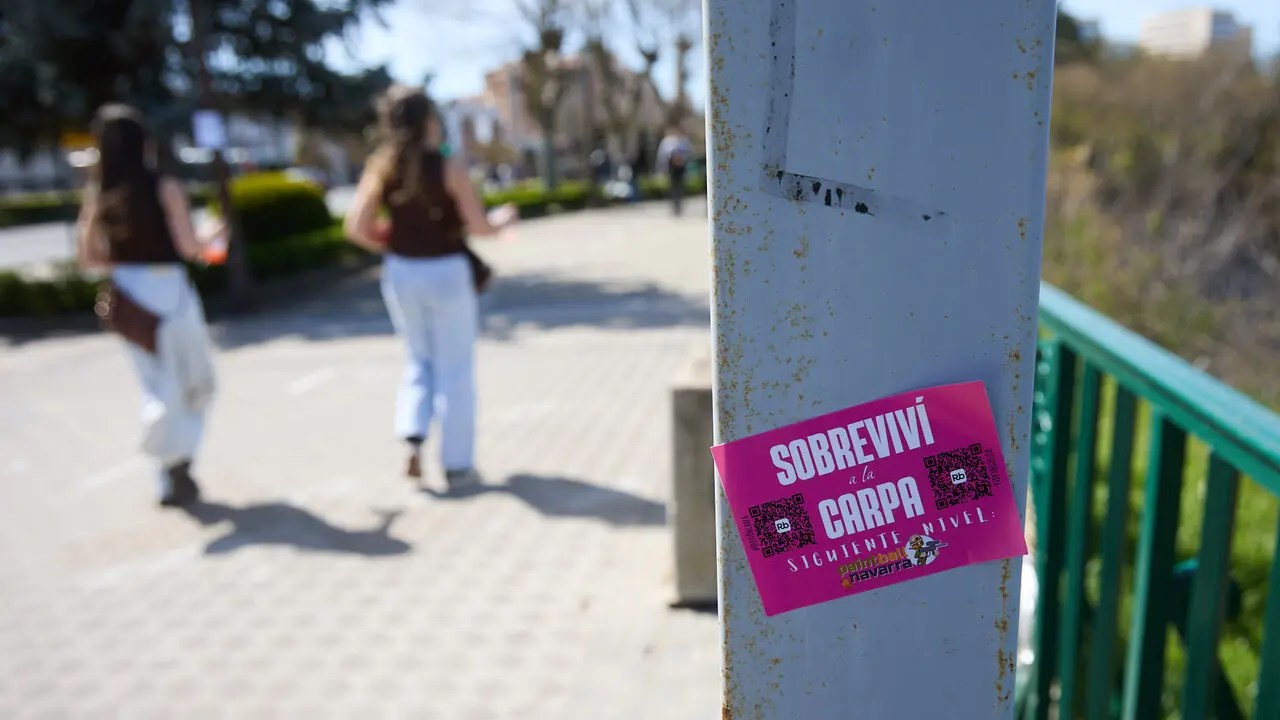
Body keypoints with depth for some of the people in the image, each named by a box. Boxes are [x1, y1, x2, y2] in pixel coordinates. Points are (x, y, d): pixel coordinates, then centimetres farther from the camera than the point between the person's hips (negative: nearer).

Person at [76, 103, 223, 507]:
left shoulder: (97, 194, 5)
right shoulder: (164, 188, -10)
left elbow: (87, 258, 4)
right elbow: (189, 247, -12)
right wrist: (215, 233, 7)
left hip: (127, 297, 5)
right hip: (167, 291, -5)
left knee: (156, 385, 15)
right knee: (194, 379, 12)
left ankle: (170, 475, 17)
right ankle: (178, 459, -1)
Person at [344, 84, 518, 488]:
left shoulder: (381, 169, -1)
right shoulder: (448, 168, -12)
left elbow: (357, 228, -5)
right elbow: (479, 227, -12)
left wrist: (391, 248, 11)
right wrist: (502, 219, 9)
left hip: (401, 273, 4)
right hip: (447, 272, -4)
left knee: (420, 360, 23)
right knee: (455, 368, 9)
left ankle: (412, 436, 4)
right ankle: (457, 464, 15)